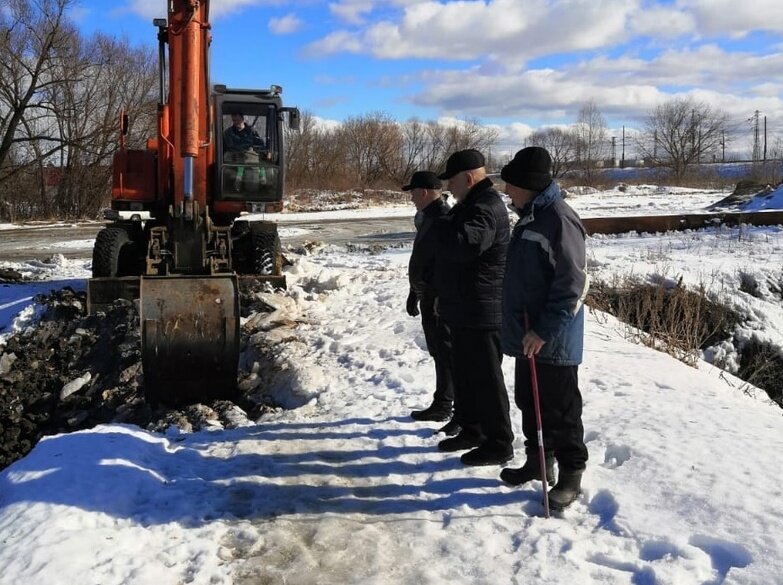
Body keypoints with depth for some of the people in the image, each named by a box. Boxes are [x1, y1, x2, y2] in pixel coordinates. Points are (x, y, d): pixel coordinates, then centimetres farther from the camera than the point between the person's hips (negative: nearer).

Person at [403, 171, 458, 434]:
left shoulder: (444, 219, -17)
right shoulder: (428, 218, 16)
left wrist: (439, 299, -27)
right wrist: (415, 293, 26)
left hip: (441, 299, -10)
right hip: (429, 296, 10)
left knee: (447, 353, -7)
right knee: (438, 351, 17)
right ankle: (442, 405, 29)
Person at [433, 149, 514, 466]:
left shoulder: (486, 207, -20)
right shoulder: (470, 204, 15)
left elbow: (464, 244, -36)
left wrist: (438, 223, -18)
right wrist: (445, 295, 17)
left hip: (481, 312, -11)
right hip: (464, 309, 11)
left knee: (485, 378, -2)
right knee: (464, 373, 19)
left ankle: (499, 443, 9)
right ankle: (471, 430, 32)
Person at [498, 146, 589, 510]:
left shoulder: (559, 219, -18)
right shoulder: (528, 217, 11)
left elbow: (572, 285, -21)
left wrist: (544, 331, -22)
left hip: (553, 340, -9)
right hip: (527, 336, 9)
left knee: (560, 410, 3)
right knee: (529, 402, 19)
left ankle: (570, 475, 17)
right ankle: (538, 462, 34)